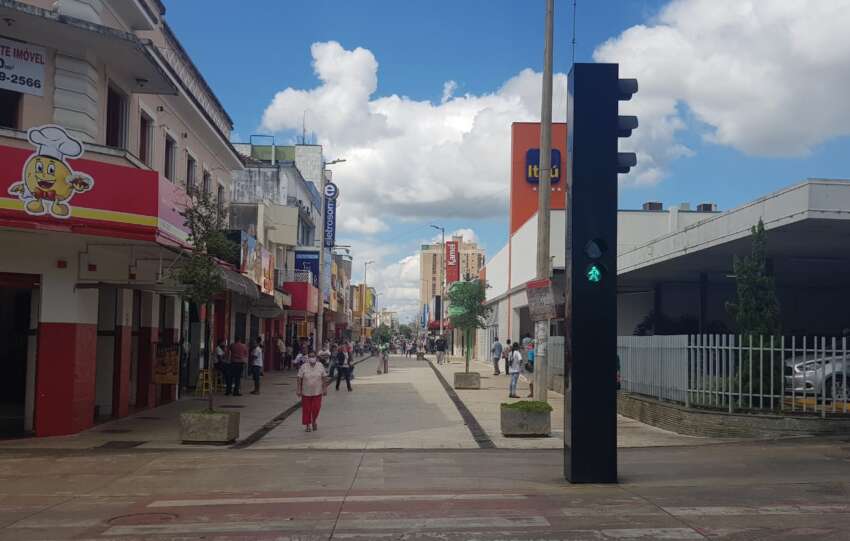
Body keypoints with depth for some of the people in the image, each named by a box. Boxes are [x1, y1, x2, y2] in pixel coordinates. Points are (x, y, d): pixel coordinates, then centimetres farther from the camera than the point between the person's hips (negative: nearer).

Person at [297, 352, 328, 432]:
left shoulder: (320, 366, 0)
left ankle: (314, 421, 29)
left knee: (316, 408, 1)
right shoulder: (303, 367, -5)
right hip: (306, 392, -1)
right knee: (306, 409, 4)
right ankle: (307, 424, 20)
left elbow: (324, 378, 4)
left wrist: (325, 389, 1)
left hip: (317, 392, 1)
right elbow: (299, 379, -3)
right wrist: (299, 390, -7)